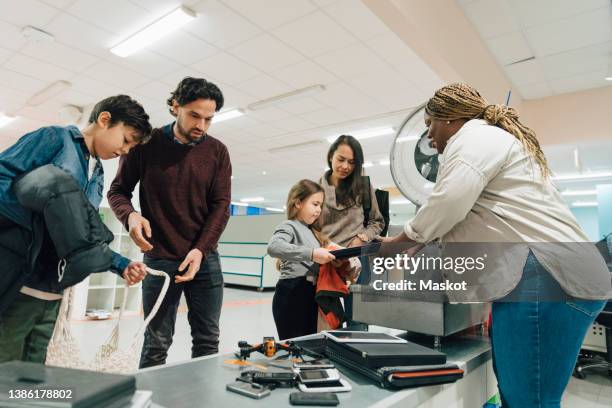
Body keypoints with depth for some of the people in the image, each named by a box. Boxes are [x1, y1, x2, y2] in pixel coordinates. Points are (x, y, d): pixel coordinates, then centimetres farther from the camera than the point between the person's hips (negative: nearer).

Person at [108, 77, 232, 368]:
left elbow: (221, 205, -1)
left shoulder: (217, 151, 2)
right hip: (160, 259, -2)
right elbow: (118, 190, 4)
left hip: (205, 259, 2)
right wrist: (130, 215, -19)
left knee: (208, 341, 9)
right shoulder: (146, 143, -2)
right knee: (157, 344, 6)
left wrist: (200, 250, -14)